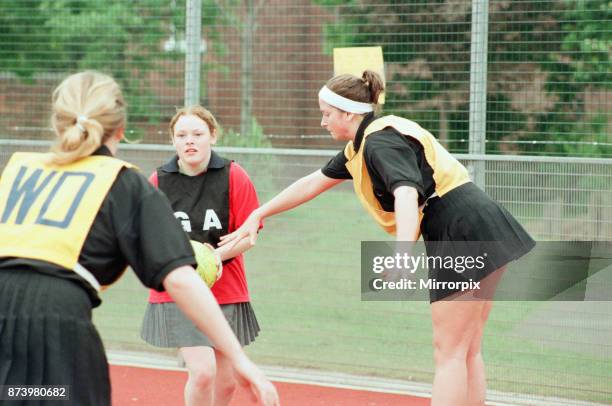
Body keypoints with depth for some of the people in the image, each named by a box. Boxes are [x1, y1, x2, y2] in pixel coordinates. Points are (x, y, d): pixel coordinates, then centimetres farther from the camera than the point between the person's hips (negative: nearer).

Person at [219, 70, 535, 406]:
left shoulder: (381, 142, -13)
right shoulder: (363, 144, 18)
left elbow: (406, 193, -32)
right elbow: (314, 182, 29)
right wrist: (258, 215, 31)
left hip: (462, 231, -10)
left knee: (449, 353, -8)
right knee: (467, 354, 10)